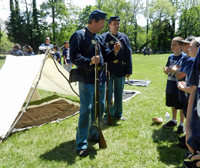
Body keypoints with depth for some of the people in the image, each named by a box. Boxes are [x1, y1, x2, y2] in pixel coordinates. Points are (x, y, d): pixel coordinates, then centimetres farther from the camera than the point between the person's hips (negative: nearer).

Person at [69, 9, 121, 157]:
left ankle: (93, 134, 35)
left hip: (101, 79, 8)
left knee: (99, 108, 16)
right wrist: (90, 61, -28)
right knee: (86, 110, -6)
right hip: (87, 80, -8)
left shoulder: (99, 38, 15)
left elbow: (106, 56, 16)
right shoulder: (79, 35, -8)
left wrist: (114, 51, -3)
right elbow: (74, 57, -15)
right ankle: (82, 144, 7)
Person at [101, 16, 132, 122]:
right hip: (108, 69, -2)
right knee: (108, 93, 3)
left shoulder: (124, 37, 6)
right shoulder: (103, 37, 0)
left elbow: (128, 55, 6)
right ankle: (108, 115, 18)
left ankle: (118, 113, 27)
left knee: (119, 93, 12)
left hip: (120, 70, 3)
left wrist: (128, 71, 1)